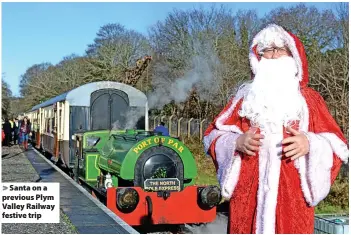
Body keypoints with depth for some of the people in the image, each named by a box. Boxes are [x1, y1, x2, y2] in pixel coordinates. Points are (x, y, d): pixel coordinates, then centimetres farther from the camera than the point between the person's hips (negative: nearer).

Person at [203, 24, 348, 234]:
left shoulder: (310, 99, 11)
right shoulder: (245, 97, 13)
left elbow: (337, 143, 7)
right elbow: (213, 136, 11)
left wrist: (310, 144, -13)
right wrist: (237, 142, -8)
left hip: (292, 194, 0)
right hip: (248, 193, 1)